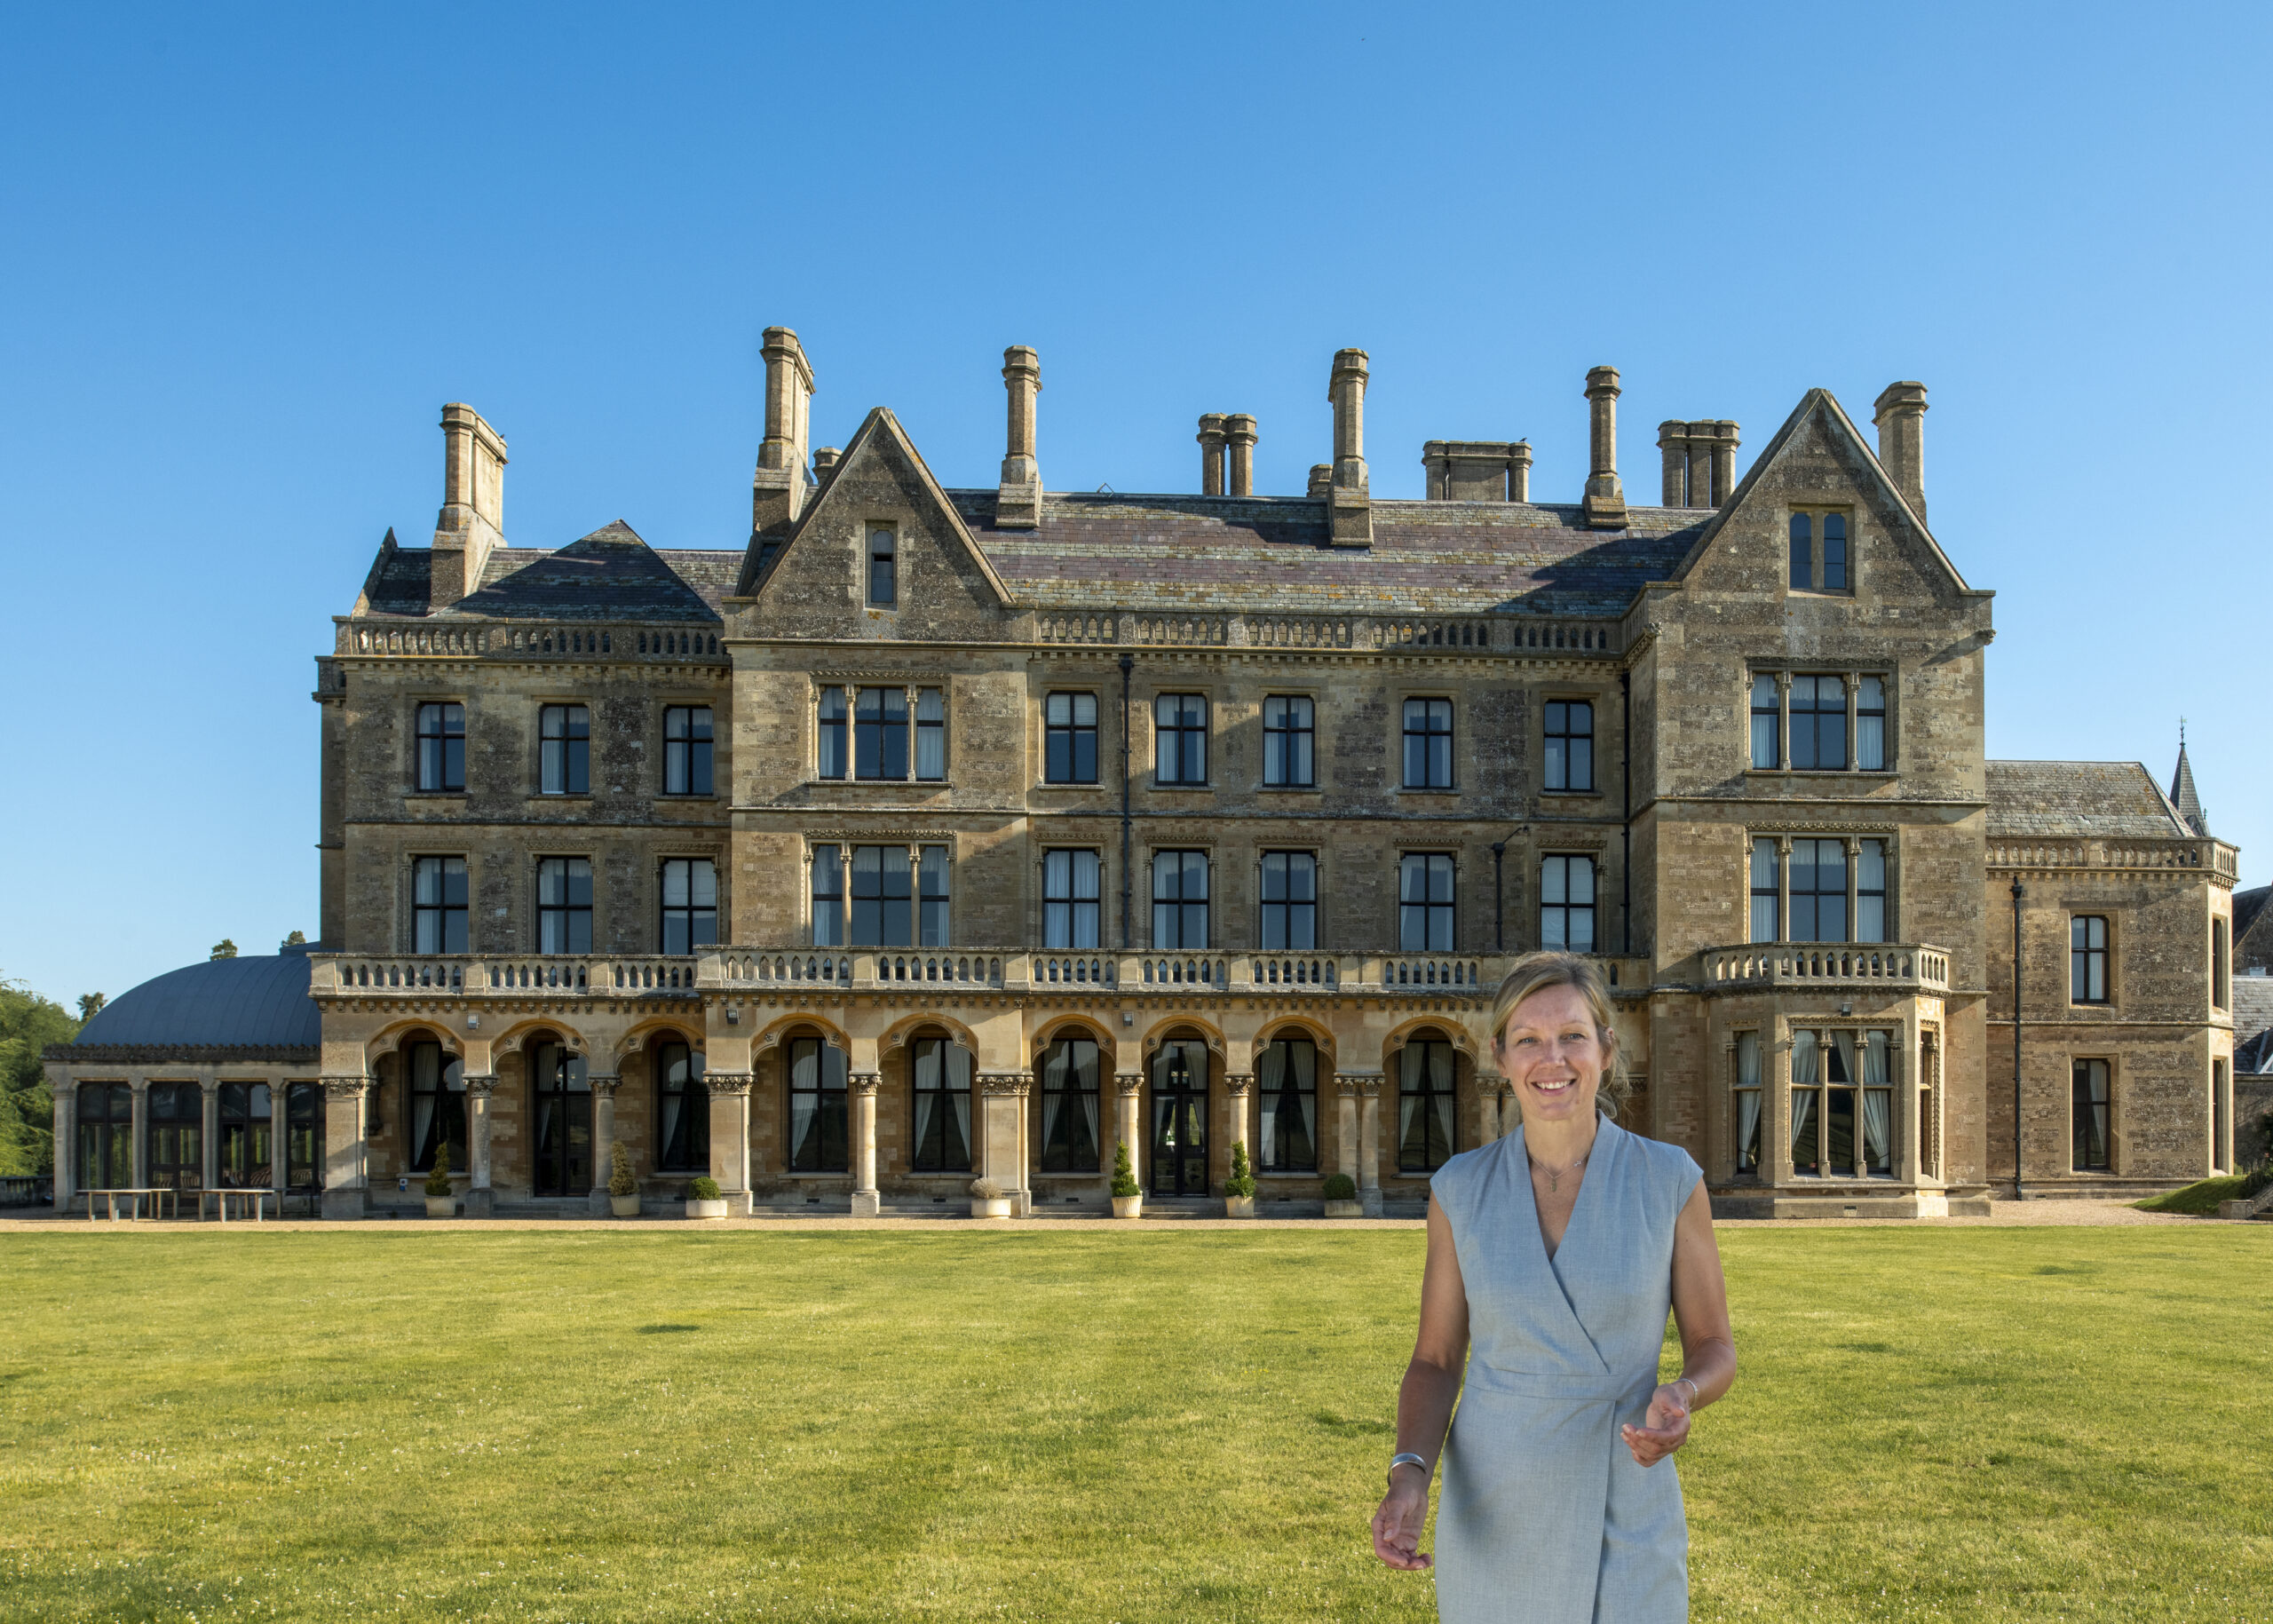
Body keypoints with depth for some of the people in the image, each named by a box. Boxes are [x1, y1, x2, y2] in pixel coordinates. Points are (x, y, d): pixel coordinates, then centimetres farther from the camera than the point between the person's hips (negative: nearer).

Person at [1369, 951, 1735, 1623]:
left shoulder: (1670, 1180, -6)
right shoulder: (1460, 1189, -3)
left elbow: (1714, 1348, 2)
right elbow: (1435, 1361, 2)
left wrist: (1680, 1399, -21)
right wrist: (1408, 1478, -15)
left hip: (1626, 1517, -1)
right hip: (1492, 1522, 1)